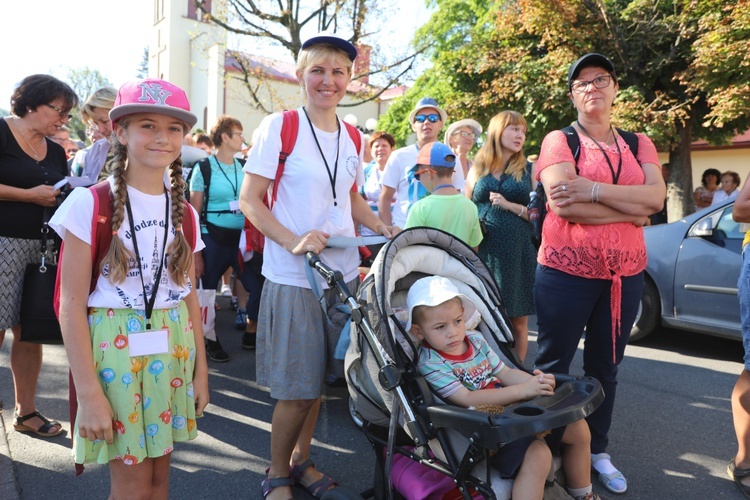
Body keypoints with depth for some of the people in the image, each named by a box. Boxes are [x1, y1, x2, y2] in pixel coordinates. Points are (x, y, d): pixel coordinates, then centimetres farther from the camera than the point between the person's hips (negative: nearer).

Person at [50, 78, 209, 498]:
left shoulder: (183, 211, 5)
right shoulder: (91, 204, -11)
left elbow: (190, 295, 9)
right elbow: (72, 305, -11)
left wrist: (201, 368, 9)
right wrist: (89, 392, -14)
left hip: (175, 349, 5)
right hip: (115, 348, -4)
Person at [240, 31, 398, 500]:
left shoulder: (352, 137, 10)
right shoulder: (280, 127, -7)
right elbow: (250, 201, -9)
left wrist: (381, 226, 4)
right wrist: (292, 241, -23)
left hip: (344, 272, 6)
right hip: (294, 277, -5)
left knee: (321, 377, 15)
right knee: (298, 387, 1)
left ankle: (302, 459, 36)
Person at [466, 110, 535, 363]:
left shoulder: (528, 170, 8)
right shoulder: (478, 170, 12)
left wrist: (510, 205, -11)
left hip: (518, 254, 0)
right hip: (483, 252, 1)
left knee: (518, 322, 4)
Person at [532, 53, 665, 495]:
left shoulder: (640, 144, 11)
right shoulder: (559, 140, -3)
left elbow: (656, 196, -7)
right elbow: (565, 206, -18)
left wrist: (594, 190, -19)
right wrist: (632, 210, -11)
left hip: (626, 273, 5)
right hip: (567, 271, -4)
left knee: (605, 368, 15)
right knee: (553, 366, 6)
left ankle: (598, 451, 31)